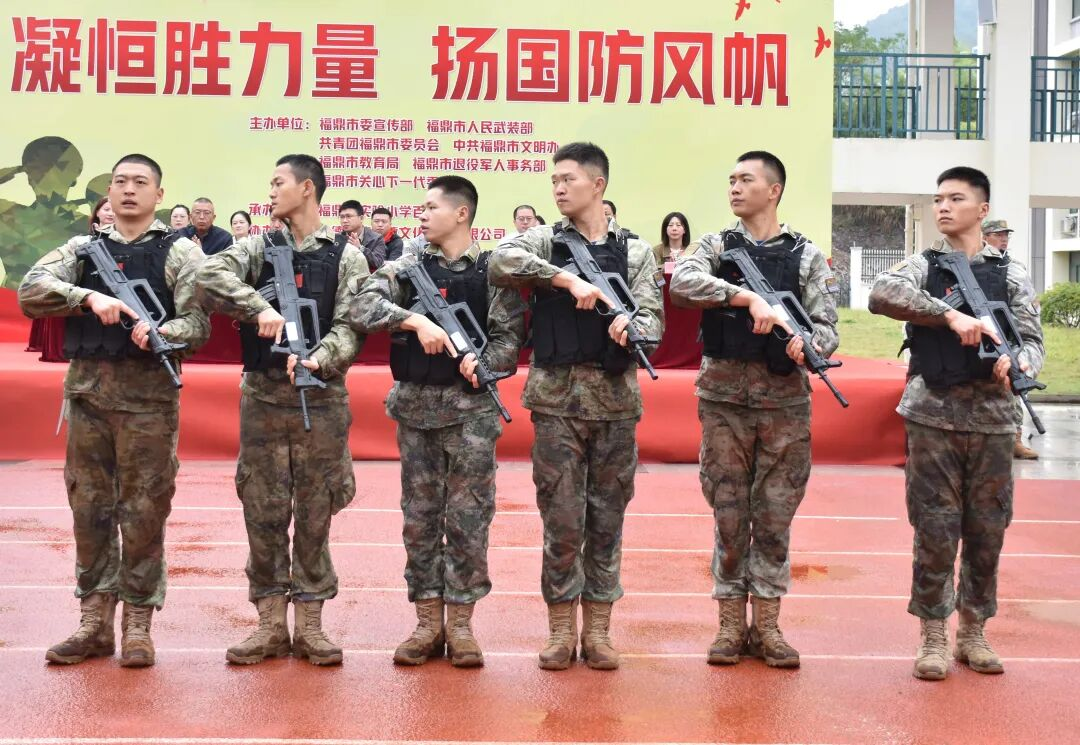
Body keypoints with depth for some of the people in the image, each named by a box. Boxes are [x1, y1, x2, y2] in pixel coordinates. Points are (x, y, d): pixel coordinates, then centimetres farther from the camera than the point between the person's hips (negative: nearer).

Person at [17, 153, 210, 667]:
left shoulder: (179, 252, 3)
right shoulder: (83, 248, 11)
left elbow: (199, 324, -5)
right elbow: (30, 292, -3)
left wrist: (162, 332, -25)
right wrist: (90, 298, -17)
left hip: (149, 394, -3)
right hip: (86, 390, 3)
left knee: (143, 512, 1)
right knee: (89, 507, 8)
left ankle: (137, 623, 11)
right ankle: (94, 620, 18)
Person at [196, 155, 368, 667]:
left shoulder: (347, 257, 2)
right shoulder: (258, 248, 8)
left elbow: (350, 328, -7)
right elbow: (209, 277, -11)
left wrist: (318, 360, -25)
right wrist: (261, 308, -25)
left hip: (322, 398, -2)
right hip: (262, 395, 2)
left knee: (315, 512, 4)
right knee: (263, 510, 4)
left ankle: (308, 623, 13)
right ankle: (270, 624, 13)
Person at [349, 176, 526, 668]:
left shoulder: (494, 271, 1)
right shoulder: (406, 267, 6)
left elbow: (510, 337, -2)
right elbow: (362, 310, -8)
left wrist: (484, 362, -22)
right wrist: (414, 320, -22)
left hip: (472, 409, -2)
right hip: (416, 407, 2)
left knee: (468, 518, 2)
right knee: (419, 517, 6)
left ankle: (460, 622, 12)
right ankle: (427, 621, 16)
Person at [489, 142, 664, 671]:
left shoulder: (635, 251, 8)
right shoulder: (545, 241, 5)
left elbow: (653, 317, 1)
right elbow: (500, 262, -15)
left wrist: (631, 325, -22)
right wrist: (569, 279, -23)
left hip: (616, 399, 1)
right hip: (557, 398, -1)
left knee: (607, 519, 7)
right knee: (562, 520, 2)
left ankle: (598, 630, 17)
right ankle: (561, 630, 14)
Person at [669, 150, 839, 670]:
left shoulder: (806, 256, 6)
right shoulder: (715, 246, 6)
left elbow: (826, 325, 1)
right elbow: (683, 283, -16)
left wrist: (809, 344, -22)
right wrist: (749, 297, -26)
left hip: (785, 399, 0)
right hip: (723, 396, 0)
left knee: (776, 515, 5)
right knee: (728, 512, 4)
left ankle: (766, 625, 15)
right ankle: (731, 624, 14)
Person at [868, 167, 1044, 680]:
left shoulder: (1011, 272, 9)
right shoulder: (923, 265, 5)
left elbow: (1032, 339, 5)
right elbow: (881, 295, -15)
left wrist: (1017, 363, -18)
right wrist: (950, 315, -24)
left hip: (992, 417, 2)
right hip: (933, 416, -2)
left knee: (987, 531, 6)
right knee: (935, 530, -1)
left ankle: (974, 631, 20)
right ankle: (933, 637, 10)